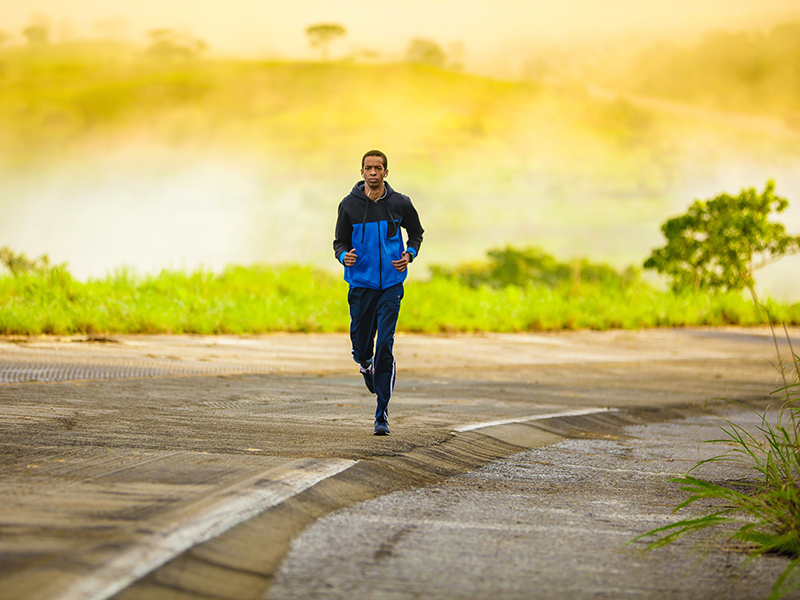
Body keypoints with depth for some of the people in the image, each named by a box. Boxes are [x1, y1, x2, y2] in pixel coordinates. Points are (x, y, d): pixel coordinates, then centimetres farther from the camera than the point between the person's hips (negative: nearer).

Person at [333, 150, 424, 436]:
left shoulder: (400, 203, 1)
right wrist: (344, 256, -16)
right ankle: (368, 368, 44)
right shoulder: (349, 205, 0)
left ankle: (382, 414, -7)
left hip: (391, 285, -1)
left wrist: (409, 255, -2)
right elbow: (340, 241, 7)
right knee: (361, 350, 4)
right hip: (361, 284, 1)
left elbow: (416, 233, 17)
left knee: (385, 346, -11)